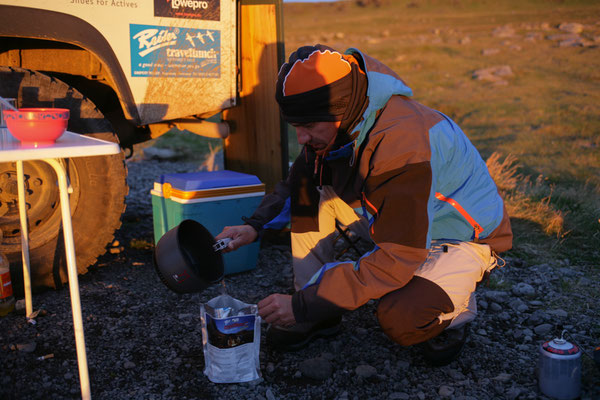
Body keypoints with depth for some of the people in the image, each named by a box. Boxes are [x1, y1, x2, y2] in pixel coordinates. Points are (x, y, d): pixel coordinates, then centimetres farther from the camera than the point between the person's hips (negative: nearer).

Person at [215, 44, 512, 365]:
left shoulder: (404, 143, -36)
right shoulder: (337, 126, -11)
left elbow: (396, 260, -35)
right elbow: (294, 185, 9)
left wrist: (304, 304, -33)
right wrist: (256, 225, -9)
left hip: (466, 238, -7)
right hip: (402, 223, 7)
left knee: (400, 321, -34)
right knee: (309, 184, -9)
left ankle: (456, 309, 3)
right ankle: (319, 314, 0)